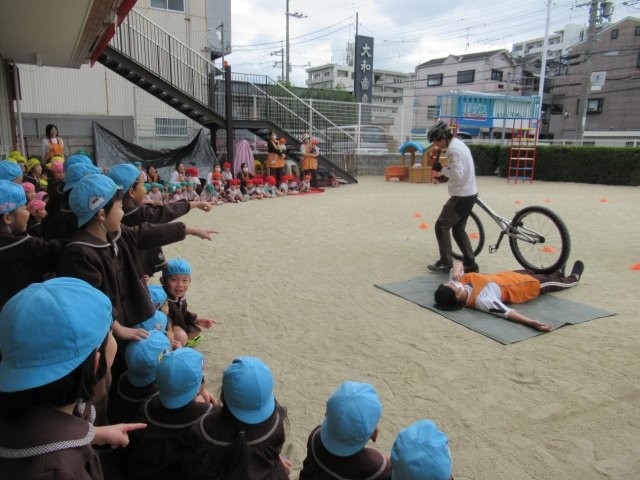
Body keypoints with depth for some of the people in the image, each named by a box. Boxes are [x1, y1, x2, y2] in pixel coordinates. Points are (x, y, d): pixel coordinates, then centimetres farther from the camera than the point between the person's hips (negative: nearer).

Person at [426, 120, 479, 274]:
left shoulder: (453, 149, -18)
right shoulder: (458, 144, 14)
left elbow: (458, 174, -26)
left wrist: (443, 169, -10)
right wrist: (445, 175, 7)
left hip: (462, 196, -10)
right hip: (469, 194, 10)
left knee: (442, 226, -3)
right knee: (458, 229, 15)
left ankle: (445, 263, 3)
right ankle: (470, 264, 17)